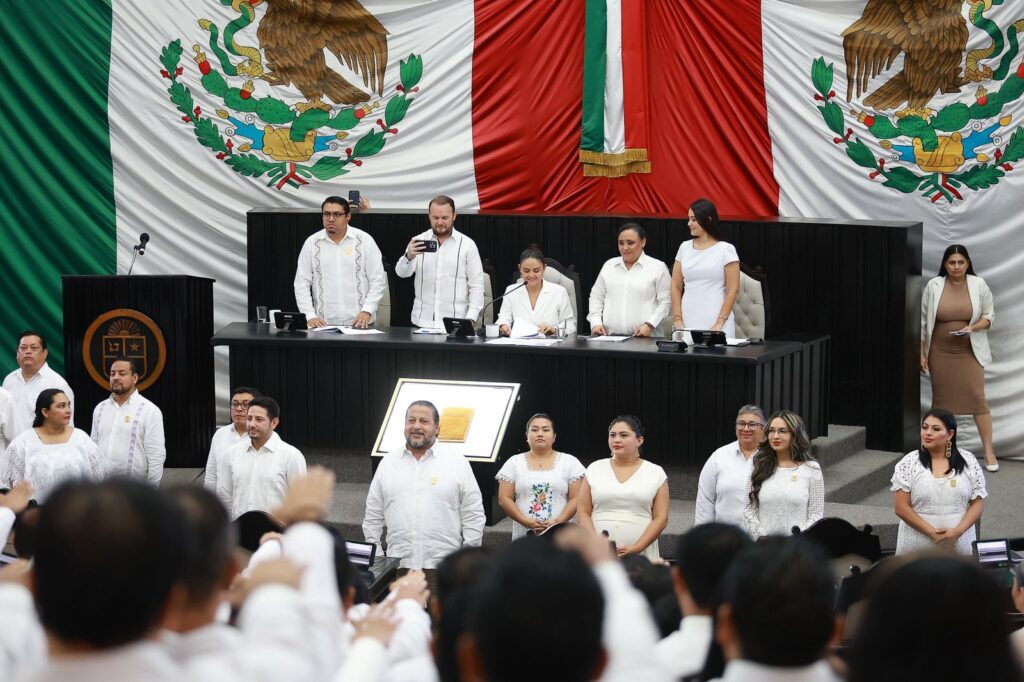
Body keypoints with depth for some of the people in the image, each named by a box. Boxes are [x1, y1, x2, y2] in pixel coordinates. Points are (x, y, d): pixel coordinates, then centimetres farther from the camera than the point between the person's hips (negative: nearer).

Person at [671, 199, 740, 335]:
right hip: (687, 323, 4)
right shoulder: (684, 247, 10)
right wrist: (677, 319, 1)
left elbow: (733, 290, -4)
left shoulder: (726, 250, -2)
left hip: (715, 323, -4)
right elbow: (676, 287, 11)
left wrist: (720, 323, -11)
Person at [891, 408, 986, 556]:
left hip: (959, 545, 1)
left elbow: (978, 503, 4)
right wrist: (931, 532, -14)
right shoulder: (908, 463, -1)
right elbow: (901, 507, -5)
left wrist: (957, 531, -12)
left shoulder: (968, 461, 3)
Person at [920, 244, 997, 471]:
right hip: (940, 352, 1)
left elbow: (989, 316, 3)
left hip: (970, 351, -1)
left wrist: (973, 327, -17)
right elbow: (923, 321, 2)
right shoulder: (933, 286, -4)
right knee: (941, 398, 8)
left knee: (977, 397, -4)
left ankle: (988, 451, 0)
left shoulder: (979, 285, -4)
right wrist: (921, 353, 0)